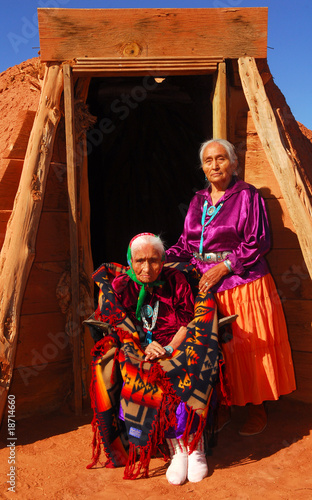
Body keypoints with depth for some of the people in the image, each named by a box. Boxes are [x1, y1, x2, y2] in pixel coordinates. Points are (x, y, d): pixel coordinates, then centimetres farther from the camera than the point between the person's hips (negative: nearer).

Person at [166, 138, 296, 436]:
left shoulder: (247, 196, -3)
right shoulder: (198, 201, 13)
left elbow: (258, 243, -10)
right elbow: (186, 244, 13)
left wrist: (223, 267, -15)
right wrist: (162, 258, -4)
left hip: (244, 284, -4)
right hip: (207, 286, 5)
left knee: (247, 347, 3)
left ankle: (257, 409, 22)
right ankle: (222, 407, 24)